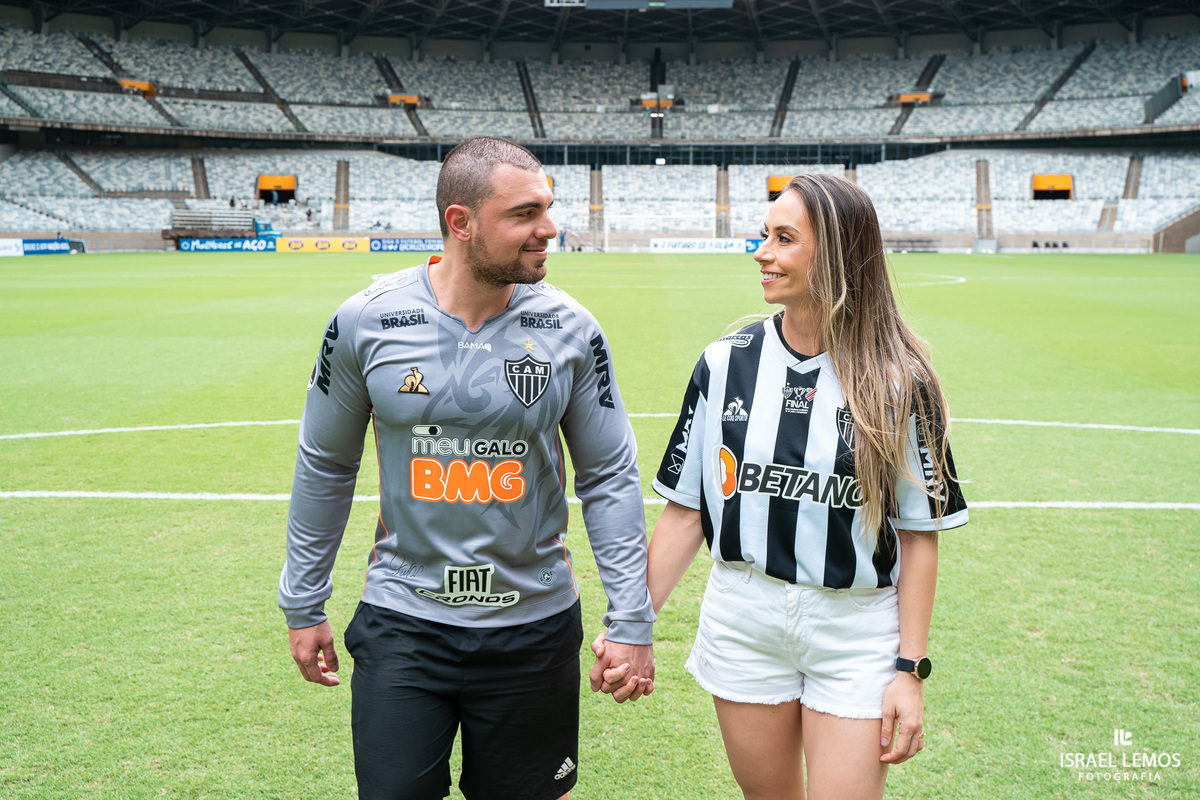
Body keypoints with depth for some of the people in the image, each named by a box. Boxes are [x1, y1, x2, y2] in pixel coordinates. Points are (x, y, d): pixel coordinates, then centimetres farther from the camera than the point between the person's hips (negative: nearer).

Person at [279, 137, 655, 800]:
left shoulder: (570, 329, -7)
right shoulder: (365, 321, -8)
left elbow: (609, 477, -1)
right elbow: (325, 465, 5)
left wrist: (632, 622, -3)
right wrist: (302, 604, 9)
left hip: (534, 626, 1)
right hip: (401, 621, 0)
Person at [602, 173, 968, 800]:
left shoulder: (898, 382, -8)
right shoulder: (725, 363, -2)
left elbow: (919, 533, -4)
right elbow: (686, 510, 2)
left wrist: (910, 670, -7)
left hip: (857, 636, -2)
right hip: (742, 625, 2)